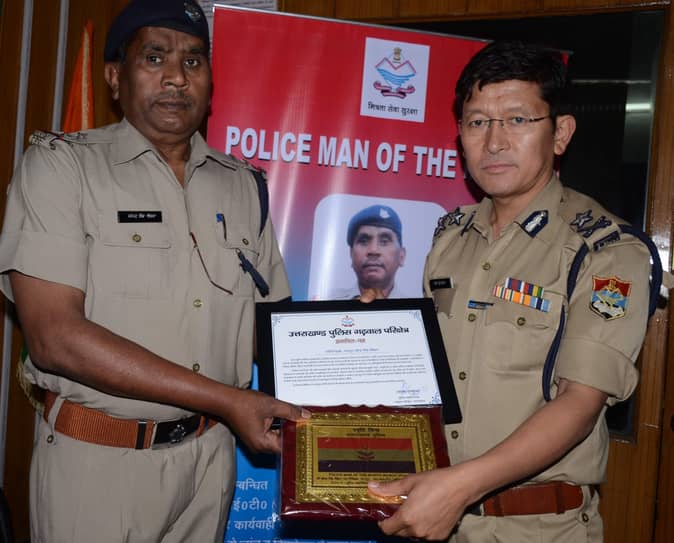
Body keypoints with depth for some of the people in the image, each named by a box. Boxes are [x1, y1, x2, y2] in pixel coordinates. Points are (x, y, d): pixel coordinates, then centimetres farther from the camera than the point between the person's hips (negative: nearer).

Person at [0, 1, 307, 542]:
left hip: (210, 453, 4)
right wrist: (226, 400, -20)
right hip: (97, 461, -4)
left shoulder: (242, 184, 6)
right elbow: (55, 336, -19)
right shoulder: (61, 164, -9)